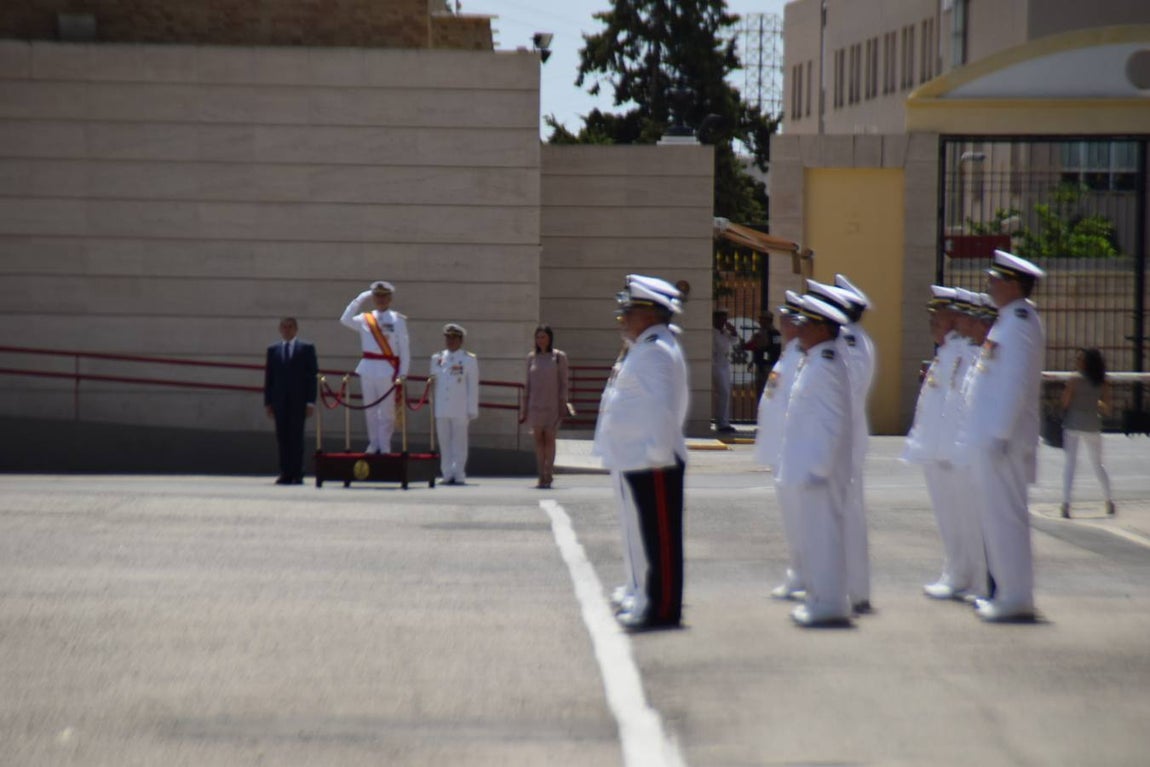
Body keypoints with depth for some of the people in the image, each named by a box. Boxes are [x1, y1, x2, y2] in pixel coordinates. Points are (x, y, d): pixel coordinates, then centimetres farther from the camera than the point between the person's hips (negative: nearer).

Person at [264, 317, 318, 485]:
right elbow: (268, 377, 12)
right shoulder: (273, 350, 14)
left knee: (296, 437, -4)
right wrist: (268, 402, 5)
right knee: (282, 438, 0)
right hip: (279, 400, 3)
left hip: (298, 400, -3)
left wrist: (311, 401, -7)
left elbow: (312, 375, 1)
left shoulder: (306, 349, 5)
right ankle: (285, 473, 2)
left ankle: (297, 474, -1)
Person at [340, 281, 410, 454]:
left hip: (388, 371, -4)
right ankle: (373, 444, 19)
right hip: (368, 368, 4)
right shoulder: (365, 319, 8)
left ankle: (384, 447, 4)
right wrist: (360, 299, -6)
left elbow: (404, 348, -2)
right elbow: (346, 320, -7)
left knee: (386, 411, -2)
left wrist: (402, 374, -7)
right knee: (370, 409, 10)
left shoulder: (398, 321, -1)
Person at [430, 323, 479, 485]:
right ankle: (447, 475, 8)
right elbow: (433, 385, 17)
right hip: (441, 410, 3)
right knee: (444, 443, 4)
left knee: (459, 443, -2)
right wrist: (432, 410, 14)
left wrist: (472, 411, -3)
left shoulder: (469, 360, 3)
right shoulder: (437, 359, 13)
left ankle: (458, 475, 0)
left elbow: (473, 387, 2)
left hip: (460, 410, -3)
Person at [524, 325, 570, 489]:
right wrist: (526, 407, 9)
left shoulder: (559, 357, 0)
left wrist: (563, 402, -7)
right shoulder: (531, 357, 9)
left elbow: (563, 382, 0)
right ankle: (541, 477, 4)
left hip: (552, 404, -3)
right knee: (538, 439, 2)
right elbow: (529, 383, 12)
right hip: (535, 404, 3)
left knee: (549, 438, -4)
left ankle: (548, 477, -2)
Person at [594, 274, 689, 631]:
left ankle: (663, 608, -4)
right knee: (640, 531, 20)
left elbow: (663, 407, -22)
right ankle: (642, 593, 31)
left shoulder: (657, 351, -17)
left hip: (653, 463, -11)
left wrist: (659, 450, -24)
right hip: (634, 458, 11)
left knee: (659, 535, -6)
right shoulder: (642, 348, 16)